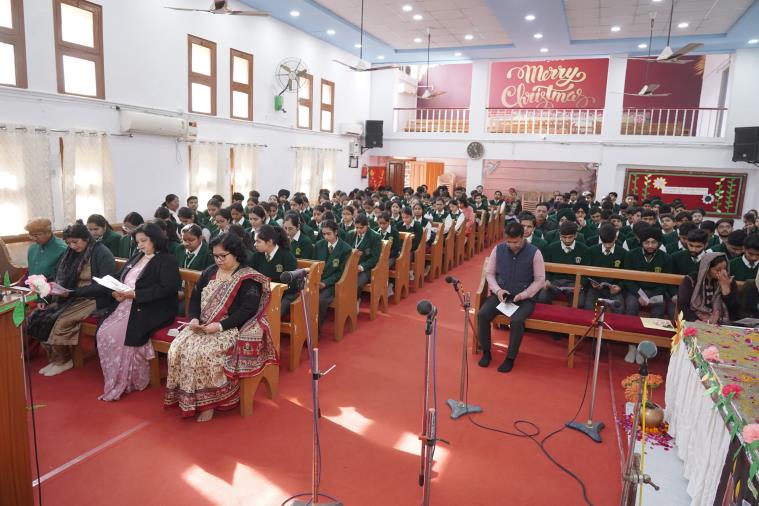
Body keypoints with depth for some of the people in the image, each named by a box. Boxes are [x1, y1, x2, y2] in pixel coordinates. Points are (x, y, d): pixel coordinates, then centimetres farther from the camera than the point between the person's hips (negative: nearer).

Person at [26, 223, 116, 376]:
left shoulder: (102, 253, -13)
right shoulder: (71, 253, 10)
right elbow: (61, 279, 12)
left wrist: (73, 293, -23)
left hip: (94, 299, -8)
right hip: (70, 297, 8)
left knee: (59, 322, -24)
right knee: (37, 317, -9)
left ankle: (63, 361, 1)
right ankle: (55, 357, 4)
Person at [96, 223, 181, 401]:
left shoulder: (167, 261, -4)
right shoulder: (136, 258, 23)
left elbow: (166, 288, -17)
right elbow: (118, 277, 20)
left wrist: (135, 294, -19)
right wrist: (115, 291, -4)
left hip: (152, 310, -7)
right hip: (125, 305, 7)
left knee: (124, 334, -25)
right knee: (104, 332, -14)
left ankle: (130, 381, -8)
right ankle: (114, 380, -1)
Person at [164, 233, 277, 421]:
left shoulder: (249, 279, -9)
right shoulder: (210, 272, 13)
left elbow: (248, 311, -16)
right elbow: (195, 298, 14)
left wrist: (220, 326, -23)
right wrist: (194, 318, -6)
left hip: (231, 329, -6)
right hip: (202, 326, 7)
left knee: (202, 353, -29)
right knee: (178, 348, -18)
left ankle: (207, 402, -12)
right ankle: (184, 397, -5)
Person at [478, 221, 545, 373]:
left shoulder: (534, 253, -9)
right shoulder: (498, 249, -2)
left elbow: (540, 280, -5)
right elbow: (489, 273, 5)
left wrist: (523, 295, -17)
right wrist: (497, 290, -12)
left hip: (524, 298, -3)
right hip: (500, 294, 3)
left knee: (516, 320, -32)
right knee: (482, 314, -22)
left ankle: (510, 358, -11)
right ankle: (486, 352, -3)